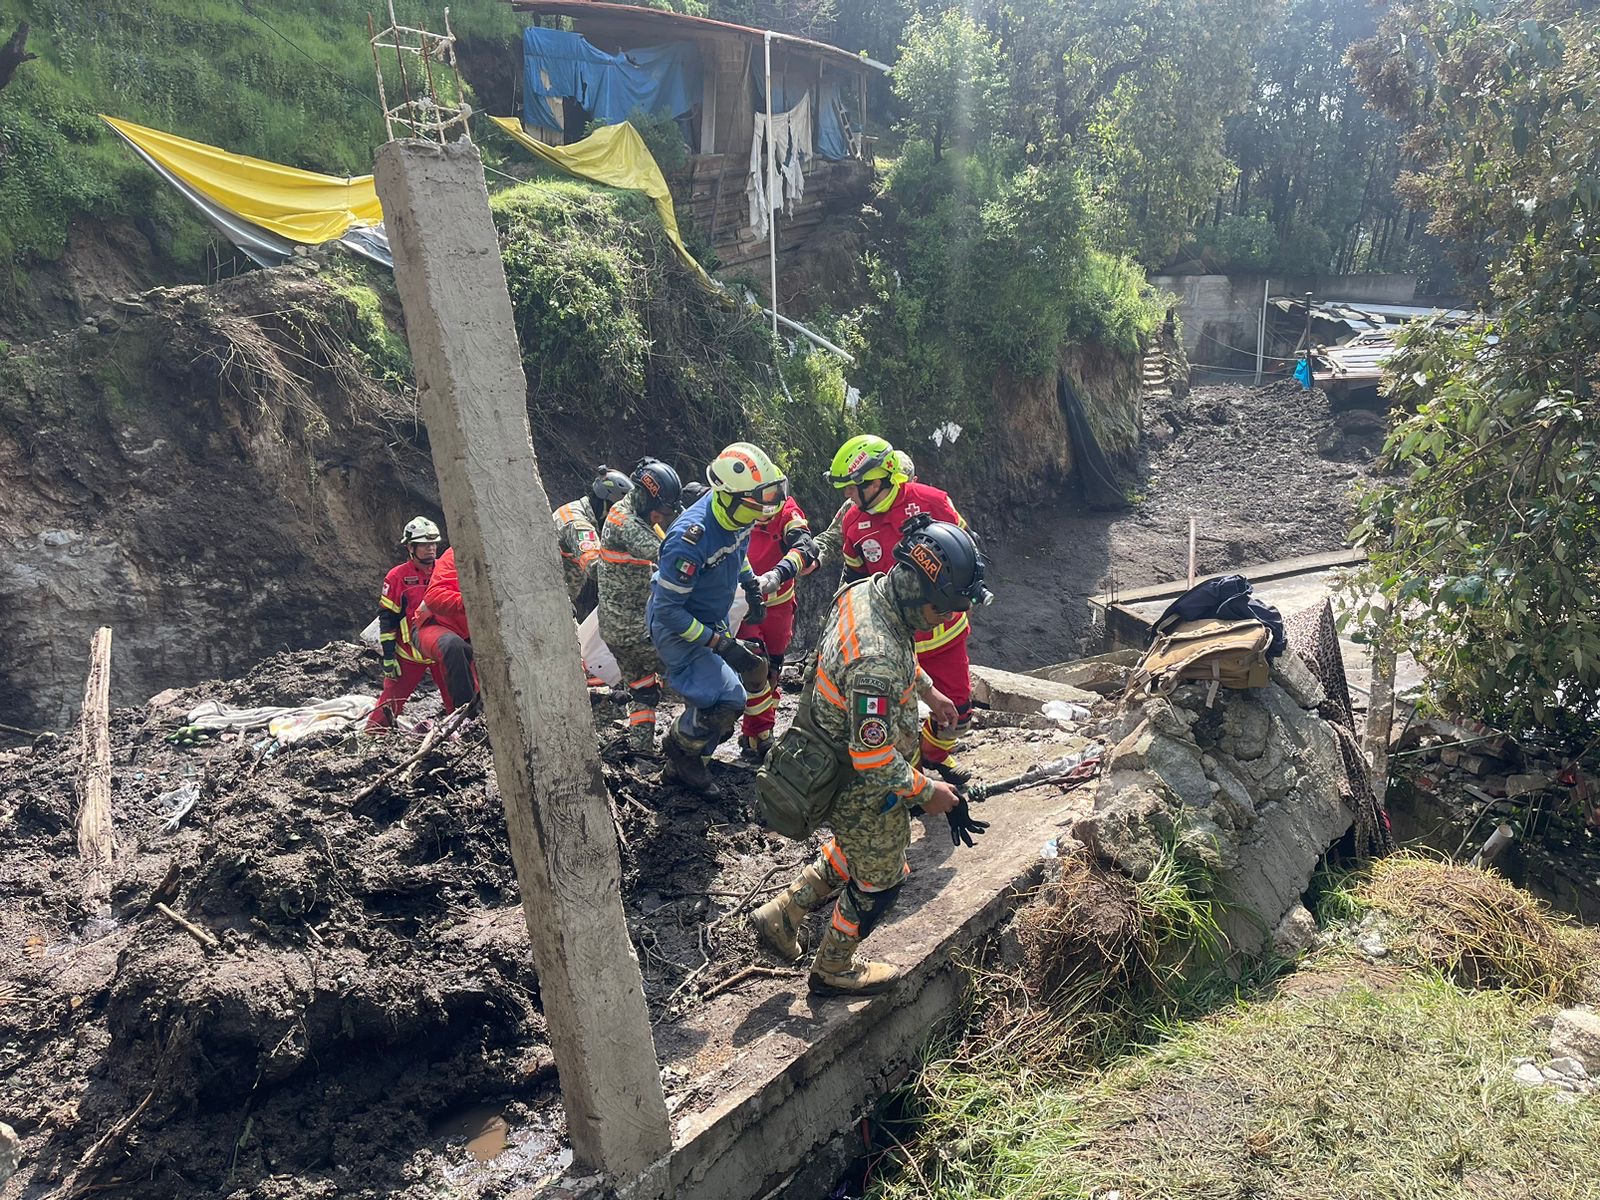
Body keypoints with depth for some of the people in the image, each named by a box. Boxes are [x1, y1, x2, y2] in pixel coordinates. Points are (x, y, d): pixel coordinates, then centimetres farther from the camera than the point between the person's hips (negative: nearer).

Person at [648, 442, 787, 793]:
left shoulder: (734, 515, -10)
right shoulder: (690, 539, -36)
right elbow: (667, 609, -29)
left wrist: (752, 586, 8)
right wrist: (717, 642, -28)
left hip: (714, 621, 9)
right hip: (678, 629, -9)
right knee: (726, 698, -17)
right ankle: (681, 756, 12)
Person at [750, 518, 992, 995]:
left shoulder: (865, 590, -12)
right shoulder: (877, 661, -40)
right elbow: (874, 759, -32)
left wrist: (928, 689, 18)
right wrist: (927, 791, -18)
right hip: (866, 791, -8)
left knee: (854, 853, 31)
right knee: (878, 883, 18)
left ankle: (780, 914, 40)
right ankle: (834, 970, 41)